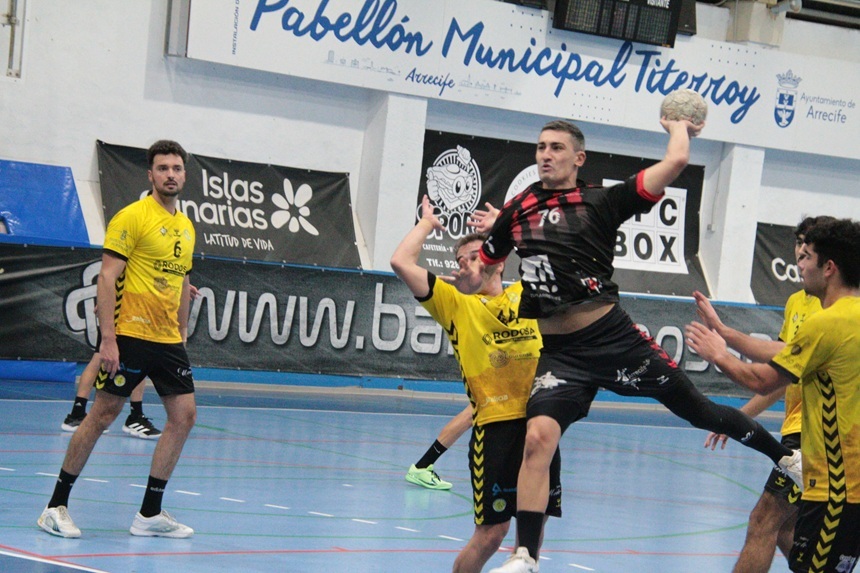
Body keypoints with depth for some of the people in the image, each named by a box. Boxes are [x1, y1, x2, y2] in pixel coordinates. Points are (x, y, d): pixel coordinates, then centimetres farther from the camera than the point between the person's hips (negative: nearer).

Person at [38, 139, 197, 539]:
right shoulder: (131, 218, -8)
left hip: (168, 340, 7)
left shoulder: (186, 226, 14)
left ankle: (150, 513, 7)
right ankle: (56, 506, 7)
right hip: (130, 336, -7)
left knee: (184, 415, 0)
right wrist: (108, 339, -18)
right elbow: (107, 279, -12)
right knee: (102, 415, -4)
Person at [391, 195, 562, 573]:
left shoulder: (526, 295, 13)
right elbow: (401, 262, -5)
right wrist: (427, 222, 8)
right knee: (491, 534, -5)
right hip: (495, 425, -4)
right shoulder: (455, 303, 5)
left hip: (539, 420, 4)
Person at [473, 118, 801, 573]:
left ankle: (785, 456, 28)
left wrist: (678, 128, 11)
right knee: (538, 436, -20)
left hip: (614, 337, -2)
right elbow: (481, 267, 28)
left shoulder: (601, 202, -1)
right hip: (558, 352, 2)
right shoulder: (516, 211, 8)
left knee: (697, 409, 6)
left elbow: (676, 161, -6)